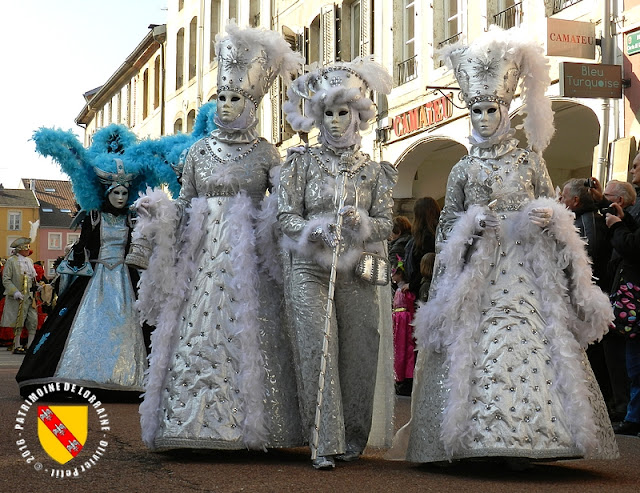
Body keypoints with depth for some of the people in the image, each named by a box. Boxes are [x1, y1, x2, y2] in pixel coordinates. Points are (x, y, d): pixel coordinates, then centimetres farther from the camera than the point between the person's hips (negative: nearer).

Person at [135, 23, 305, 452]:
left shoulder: (265, 153, 7)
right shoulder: (199, 151, 14)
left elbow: (283, 204, 1)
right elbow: (184, 205, 14)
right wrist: (159, 216, -5)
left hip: (248, 258, -2)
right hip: (201, 254, 2)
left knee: (246, 338, -7)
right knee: (197, 336, -4)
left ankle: (245, 425, -3)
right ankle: (193, 423, 1)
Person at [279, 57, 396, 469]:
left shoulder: (375, 171, 10)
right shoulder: (303, 162, 8)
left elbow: (386, 224, 4)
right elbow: (287, 216, 3)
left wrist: (360, 222, -16)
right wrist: (314, 230, -17)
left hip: (357, 273, 1)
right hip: (309, 269, -1)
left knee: (357, 354, 2)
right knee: (317, 349, -11)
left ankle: (353, 437, 16)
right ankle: (324, 441, -8)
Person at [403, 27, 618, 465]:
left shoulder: (529, 160, 11)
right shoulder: (463, 170, 11)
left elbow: (554, 210, 14)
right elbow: (447, 225, 13)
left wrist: (548, 219, -8)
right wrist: (472, 224, -6)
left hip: (527, 266, 0)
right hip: (478, 271, 1)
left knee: (529, 345, -11)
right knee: (477, 349, -9)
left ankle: (521, 442, -8)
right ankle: (480, 438, -4)